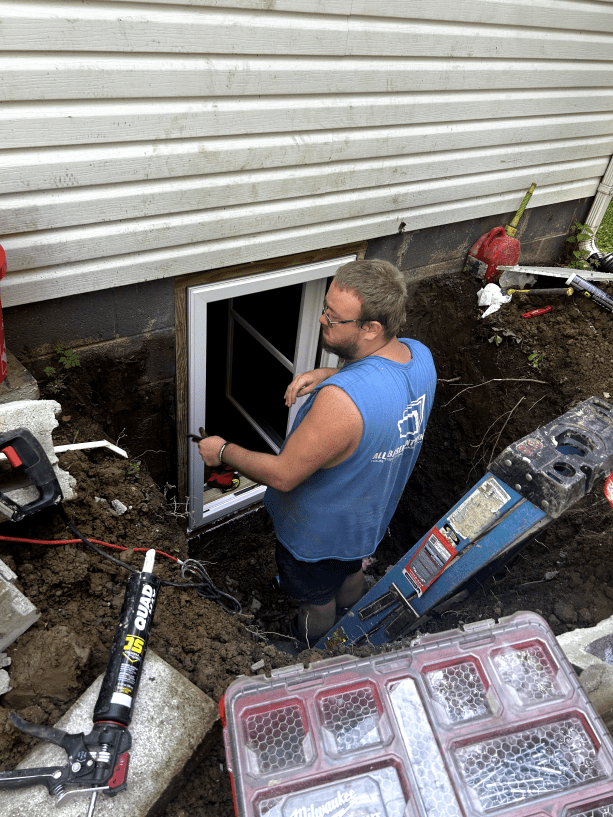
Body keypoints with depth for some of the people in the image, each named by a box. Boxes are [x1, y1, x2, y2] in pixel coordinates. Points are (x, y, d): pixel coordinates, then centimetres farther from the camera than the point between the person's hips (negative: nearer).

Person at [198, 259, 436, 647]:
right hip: (373, 517, 7)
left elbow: (282, 475, -33)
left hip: (320, 534, -7)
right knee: (351, 574, 37)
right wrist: (327, 374, -12)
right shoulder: (419, 355, -19)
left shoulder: (341, 401, -46)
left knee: (316, 602, 26)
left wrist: (223, 451, -16)